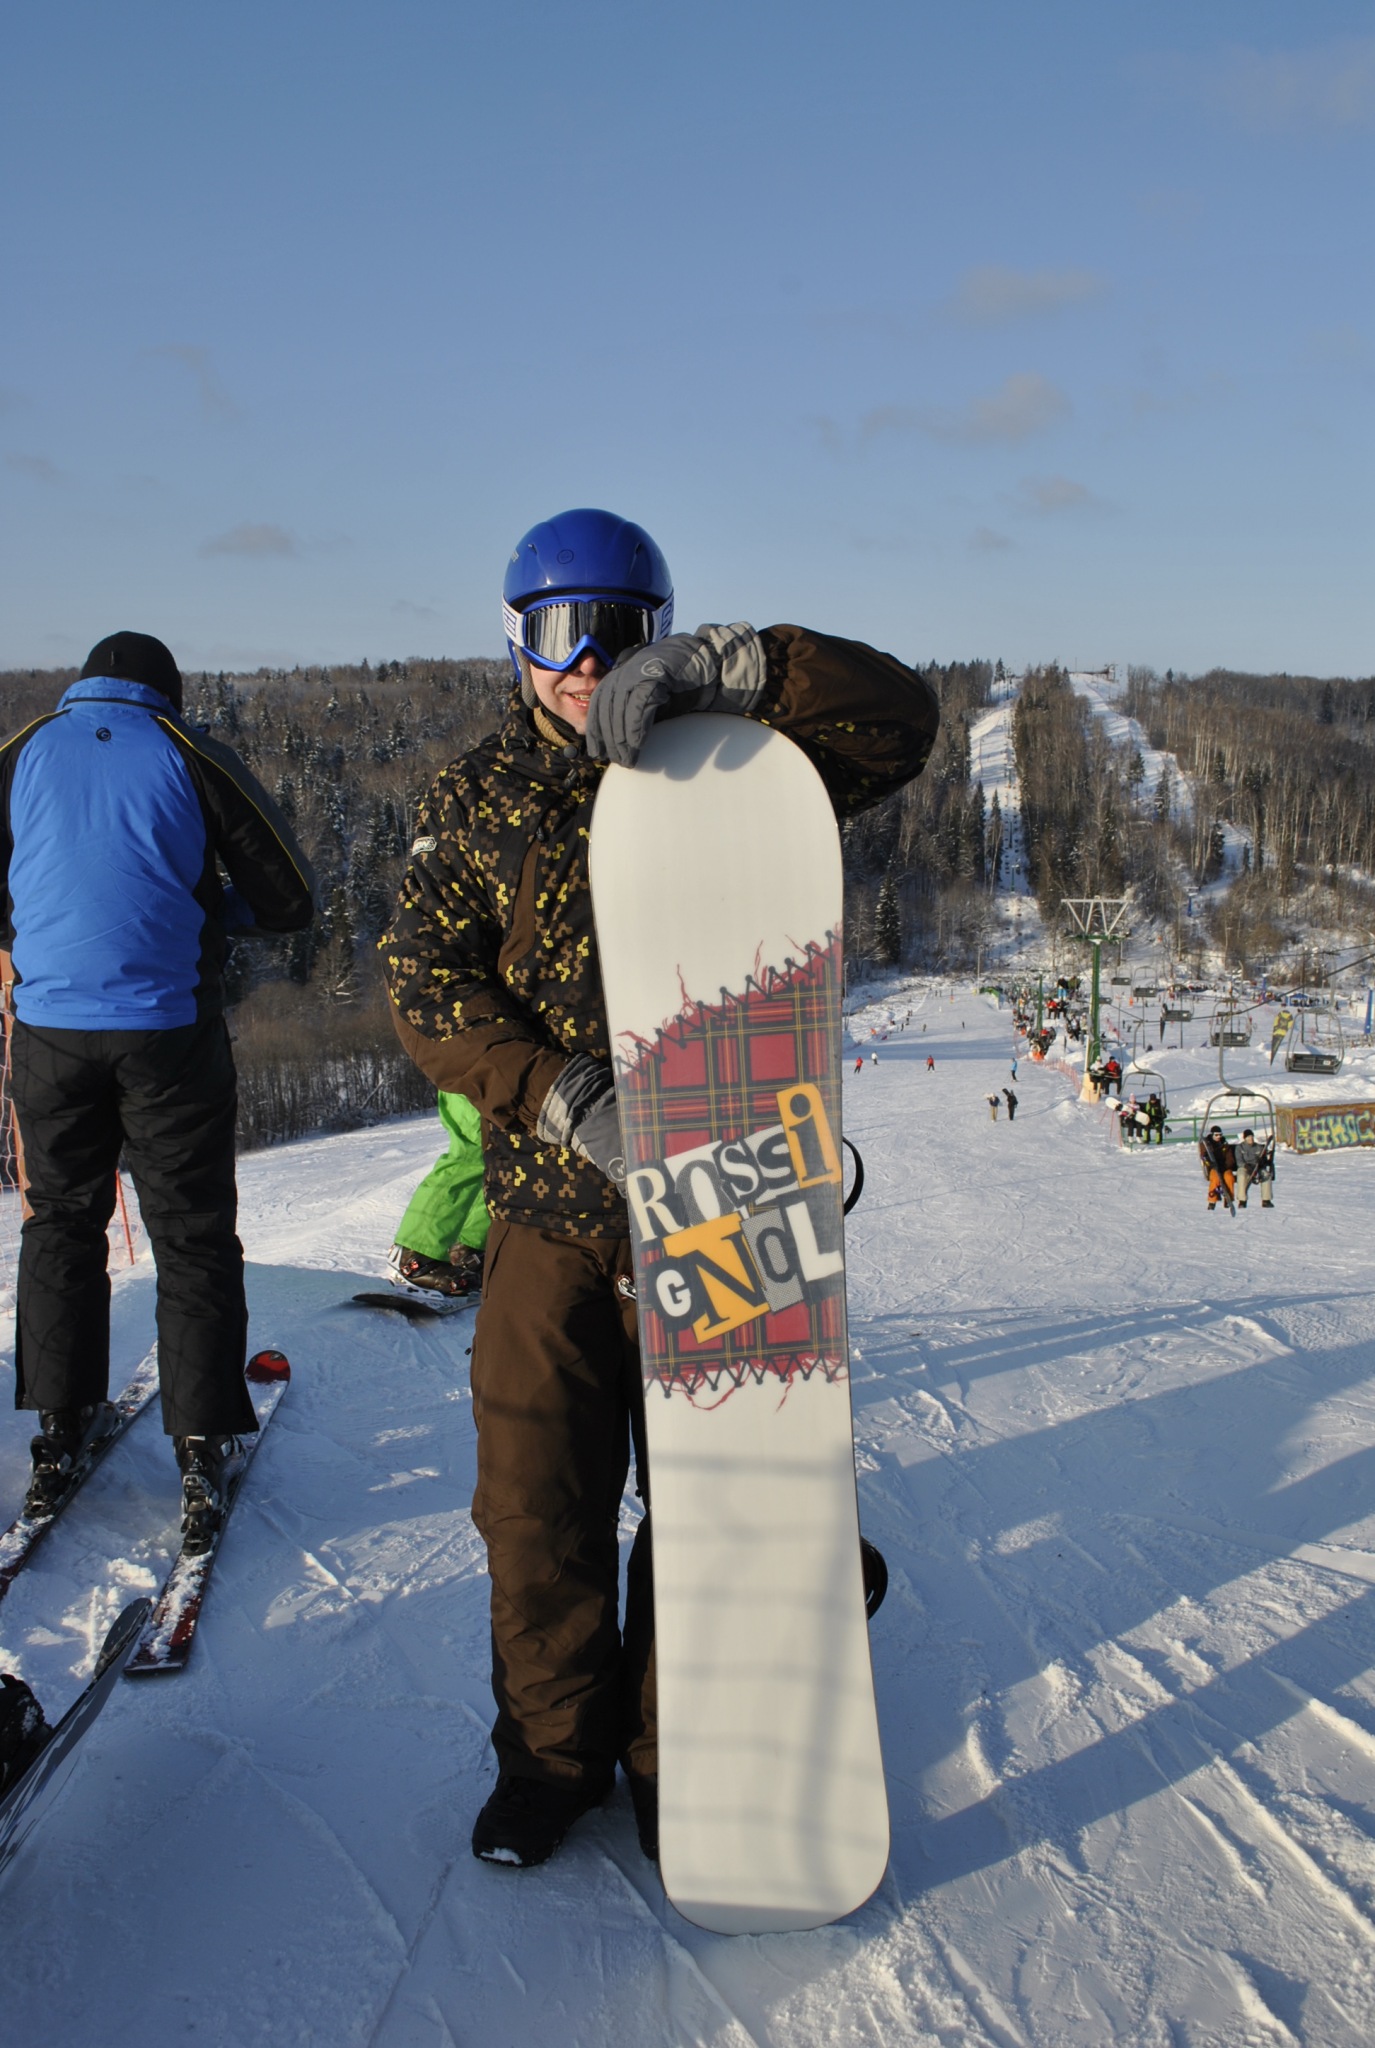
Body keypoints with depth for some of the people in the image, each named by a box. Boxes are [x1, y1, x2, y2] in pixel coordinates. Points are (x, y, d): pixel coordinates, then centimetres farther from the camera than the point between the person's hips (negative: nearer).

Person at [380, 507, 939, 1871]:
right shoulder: (476, 798, 5)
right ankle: (553, 1749, 33)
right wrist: (560, 1096, -20)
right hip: (547, 1207, 1)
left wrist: (722, 670, -25)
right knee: (535, 1501, 9)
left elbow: (899, 719, -11)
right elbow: (425, 980, -4)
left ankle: (675, 1757, 33)